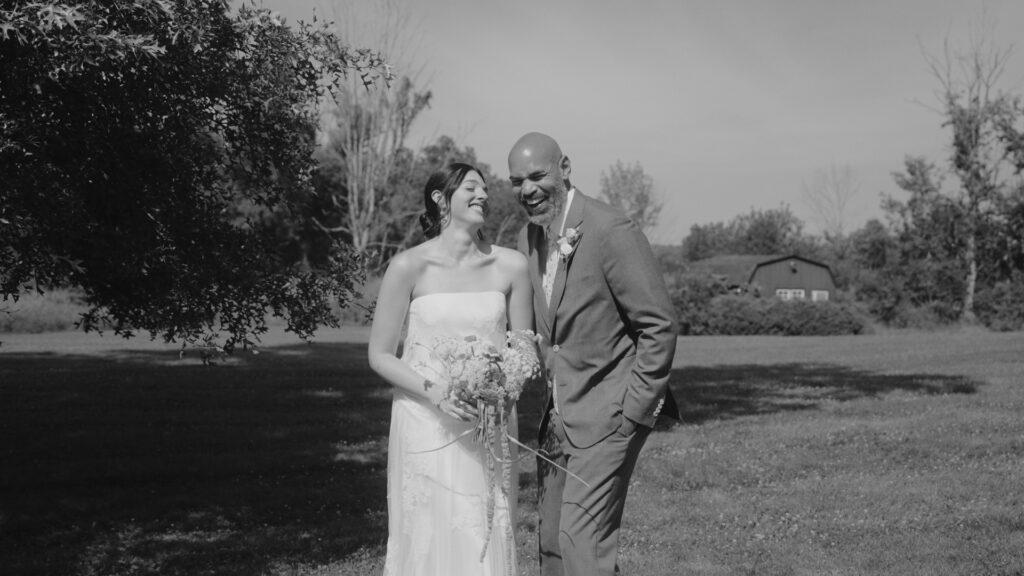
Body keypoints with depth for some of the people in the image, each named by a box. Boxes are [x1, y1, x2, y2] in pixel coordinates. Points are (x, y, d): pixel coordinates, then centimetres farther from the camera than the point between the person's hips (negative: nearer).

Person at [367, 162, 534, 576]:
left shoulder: (511, 266, 1)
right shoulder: (409, 266, -6)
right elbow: (379, 355, -2)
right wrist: (435, 392, -16)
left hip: (489, 427, 2)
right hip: (426, 424, -2)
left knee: (486, 540, 4)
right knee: (427, 541, 3)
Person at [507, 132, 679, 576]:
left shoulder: (611, 231, -18)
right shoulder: (528, 238, 6)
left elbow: (660, 326, -15)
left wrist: (633, 412, -15)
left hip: (608, 412, -8)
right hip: (559, 415, 8)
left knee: (582, 540, -11)